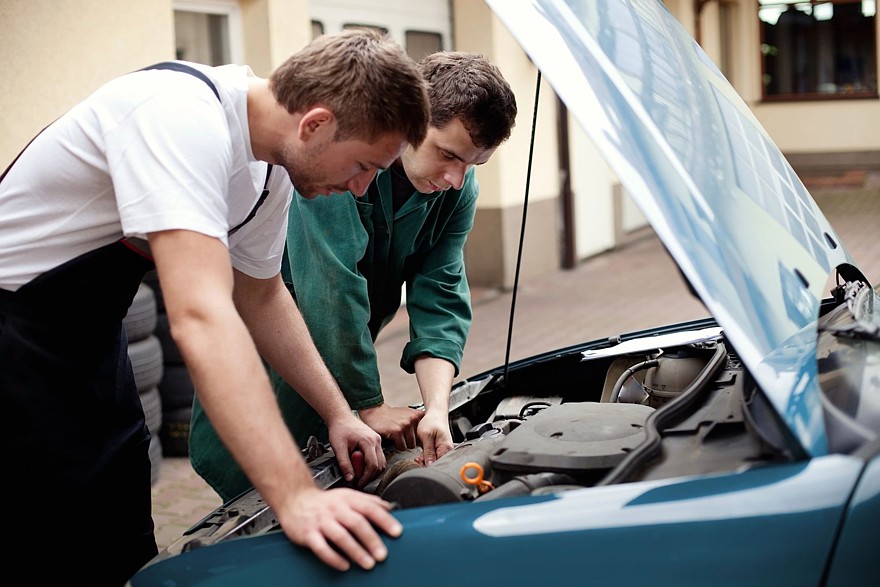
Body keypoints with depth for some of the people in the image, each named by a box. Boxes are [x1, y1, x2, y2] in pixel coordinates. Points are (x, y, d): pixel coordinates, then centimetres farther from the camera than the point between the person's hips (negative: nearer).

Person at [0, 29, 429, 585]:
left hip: (90, 331, 9)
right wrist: (296, 497, -44)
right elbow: (201, 317, -41)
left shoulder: (272, 168, -3)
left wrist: (338, 414, 7)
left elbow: (261, 297, 13)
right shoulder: (184, 120, -31)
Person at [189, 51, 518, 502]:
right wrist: (369, 406, -26)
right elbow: (333, 290, -30)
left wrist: (437, 410, -26)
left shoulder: (458, 190, -7)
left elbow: (440, 300, -11)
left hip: (341, 357, 6)